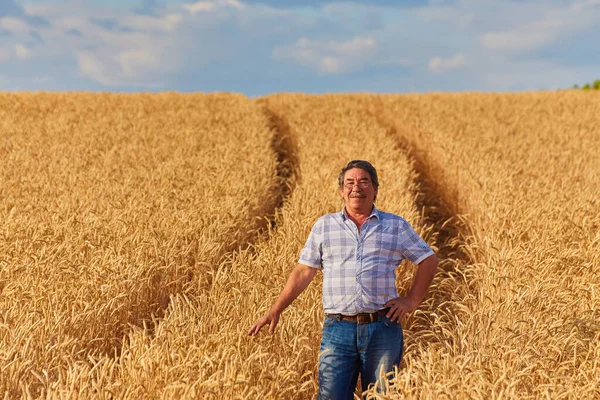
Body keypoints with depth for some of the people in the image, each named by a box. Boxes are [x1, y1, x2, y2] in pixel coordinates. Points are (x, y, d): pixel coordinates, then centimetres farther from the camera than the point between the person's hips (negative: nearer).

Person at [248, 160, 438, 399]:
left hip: (383, 328, 0)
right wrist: (275, 310, 4)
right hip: (338, 329, 0)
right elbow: (303, 272, 11)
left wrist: (412, 301, 4)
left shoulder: (396, 226, 9)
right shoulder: (324, 226, 11)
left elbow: (428, 260, 15)